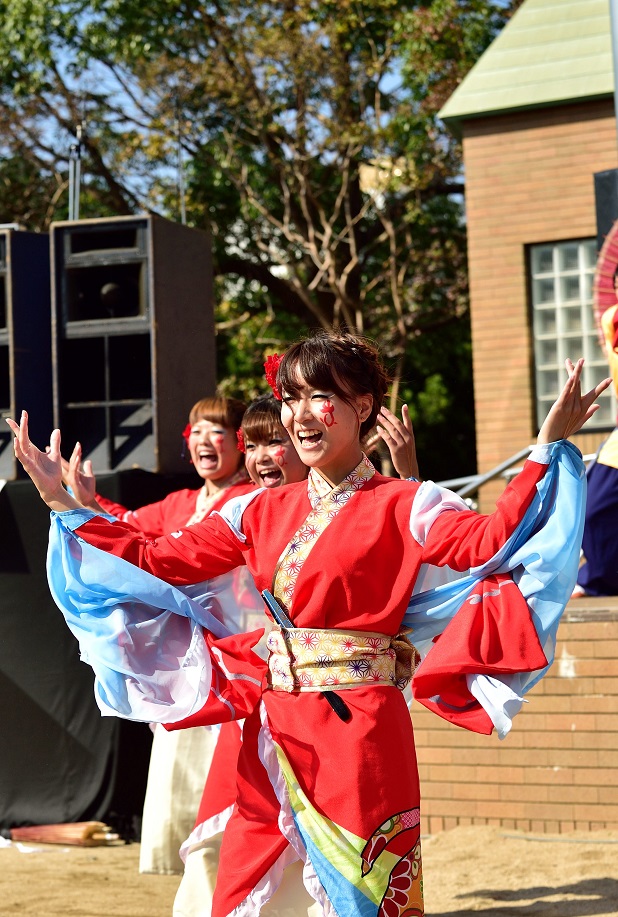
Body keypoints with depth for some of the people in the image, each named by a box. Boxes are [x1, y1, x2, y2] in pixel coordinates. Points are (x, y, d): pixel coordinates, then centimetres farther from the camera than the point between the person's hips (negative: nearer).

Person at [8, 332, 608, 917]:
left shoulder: (398, 505, -4)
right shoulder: (264, 511, 12)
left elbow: (489, 541, -21)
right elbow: (162, 560, 13)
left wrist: (546, 446, -29)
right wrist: (62, 502, 11)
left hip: (357, 732, -5)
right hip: (273, 730, 5)